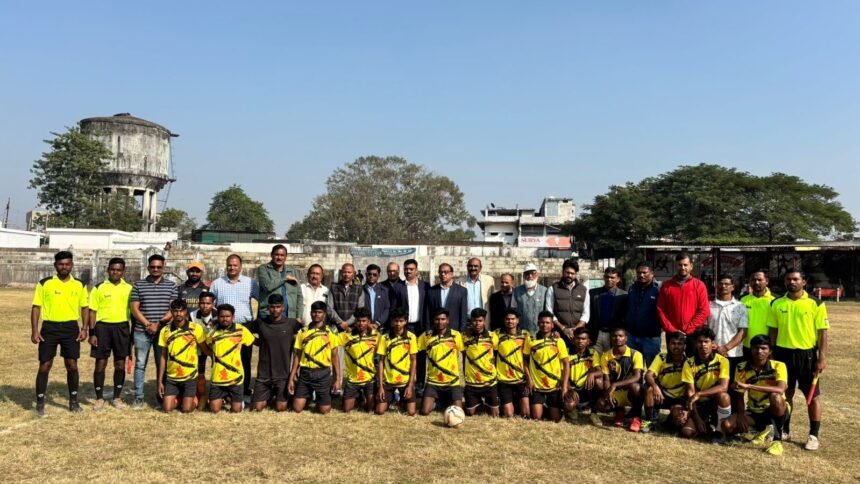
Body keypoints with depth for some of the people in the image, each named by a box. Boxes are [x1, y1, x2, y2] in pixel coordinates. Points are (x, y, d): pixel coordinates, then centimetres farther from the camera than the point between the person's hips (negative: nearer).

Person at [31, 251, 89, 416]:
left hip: (71, 328, 2)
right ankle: (40, 402, 12)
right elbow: (36, 307, 0)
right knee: (45, 366, 1)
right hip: (49, 328, -2)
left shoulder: (79, 285, 6)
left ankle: (73, 400, 17)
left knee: (72, 365, 5)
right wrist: (35, 330, -8)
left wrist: (84, 328, -1)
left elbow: (84, 308, 10)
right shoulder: (44, 284, -1)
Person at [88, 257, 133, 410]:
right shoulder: (99, 288, 0)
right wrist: (92, 333, -6)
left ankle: (117, 397, 19)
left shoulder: (129, 288, 5)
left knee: (120, 364, 7)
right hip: (102, 327, -2)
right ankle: (99, 398, 14)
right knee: (100, 364, 3)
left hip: (122, 327, 2)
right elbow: (92, 311, 0)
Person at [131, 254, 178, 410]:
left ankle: (161, 395, 16)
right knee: (140, 364, 4)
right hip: (142, 332, 0)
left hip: (163, 331, 0)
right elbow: (134, 309, 1)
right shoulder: (138, 285, 5)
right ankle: (138, 397, 11)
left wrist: (159, 323, -12)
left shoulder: (171, 286, 6)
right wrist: (147, 324, -11)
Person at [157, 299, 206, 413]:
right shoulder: (165, 330, -1)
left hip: (190, 376, -2)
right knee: (167, 409, -3)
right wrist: (160, 380, 4)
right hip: (171, 377, 2)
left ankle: (193, 398, 29)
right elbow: (163, 357, 4)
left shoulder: (195, 328, -10)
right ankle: (178, 398, 29)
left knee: (186, 409, -4)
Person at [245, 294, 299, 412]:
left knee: (281, 407, -4)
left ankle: (278, 394, 28)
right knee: (258, 407, 1)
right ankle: (270, 395, 31)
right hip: (263, 373, 2)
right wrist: (258, 342, 3)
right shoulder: (260, 322, -1)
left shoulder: (291, 323, -5)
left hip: (283, 373, -1)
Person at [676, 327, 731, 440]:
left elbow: (724, 387, -24)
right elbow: (690, 392, -12)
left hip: (715, 403, -1)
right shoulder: (689, 363, -9)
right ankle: (706, 425, 14)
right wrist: (696, 418, -22)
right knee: (686, 432, -21)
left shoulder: (722, 361, -11)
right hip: (698, 405, 1)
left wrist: (699, 394, -32)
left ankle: (721, 431, -11)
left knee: (723, 396, -35)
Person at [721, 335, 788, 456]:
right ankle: (763, 429, 9)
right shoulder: (742, 368, -8)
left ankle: (777, 439, -16)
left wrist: (748, 386, -42)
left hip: (776, 411, -3)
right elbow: (739, 396, -2)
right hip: (754, 411, 3)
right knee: (727, 426, -21)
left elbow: (780, 390, -36)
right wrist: (741, 416, -19)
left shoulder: (778, 366, -17)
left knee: (775, 396, -37)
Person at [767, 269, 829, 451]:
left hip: (807, 354, -2)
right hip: (783, 353, 2)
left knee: (813, 395, 4)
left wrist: (822, 358, -9)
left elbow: (822, 332, -4)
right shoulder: (777, 304, 3)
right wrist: (772, 354, 5)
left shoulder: (815, 304, -5)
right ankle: (785, 430, 24)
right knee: (786, 393, 12)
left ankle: (814, 435, 13)